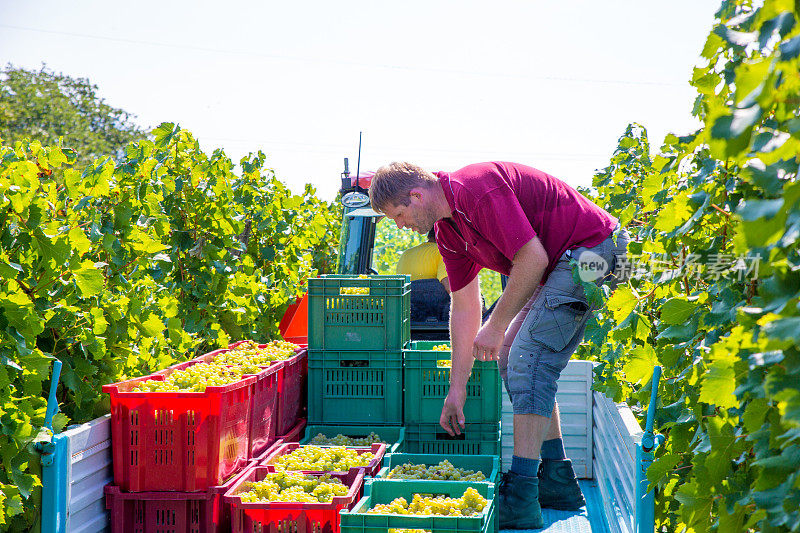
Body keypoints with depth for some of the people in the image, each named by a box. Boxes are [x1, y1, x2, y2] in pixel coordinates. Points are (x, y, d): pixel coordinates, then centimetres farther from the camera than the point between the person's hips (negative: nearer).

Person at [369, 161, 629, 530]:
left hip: (591, 252, -10)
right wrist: (457, 389, 13)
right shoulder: (447, 229, 8)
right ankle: (556, 481, 16)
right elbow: (464, 307, 13)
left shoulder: (478, 190, -23)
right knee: (512, 357, 10)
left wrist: (496, 327, -14)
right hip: (561, 267, 10)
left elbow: (533, 258, -24)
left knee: (528, 358, -17)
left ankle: (521, 498, -17)